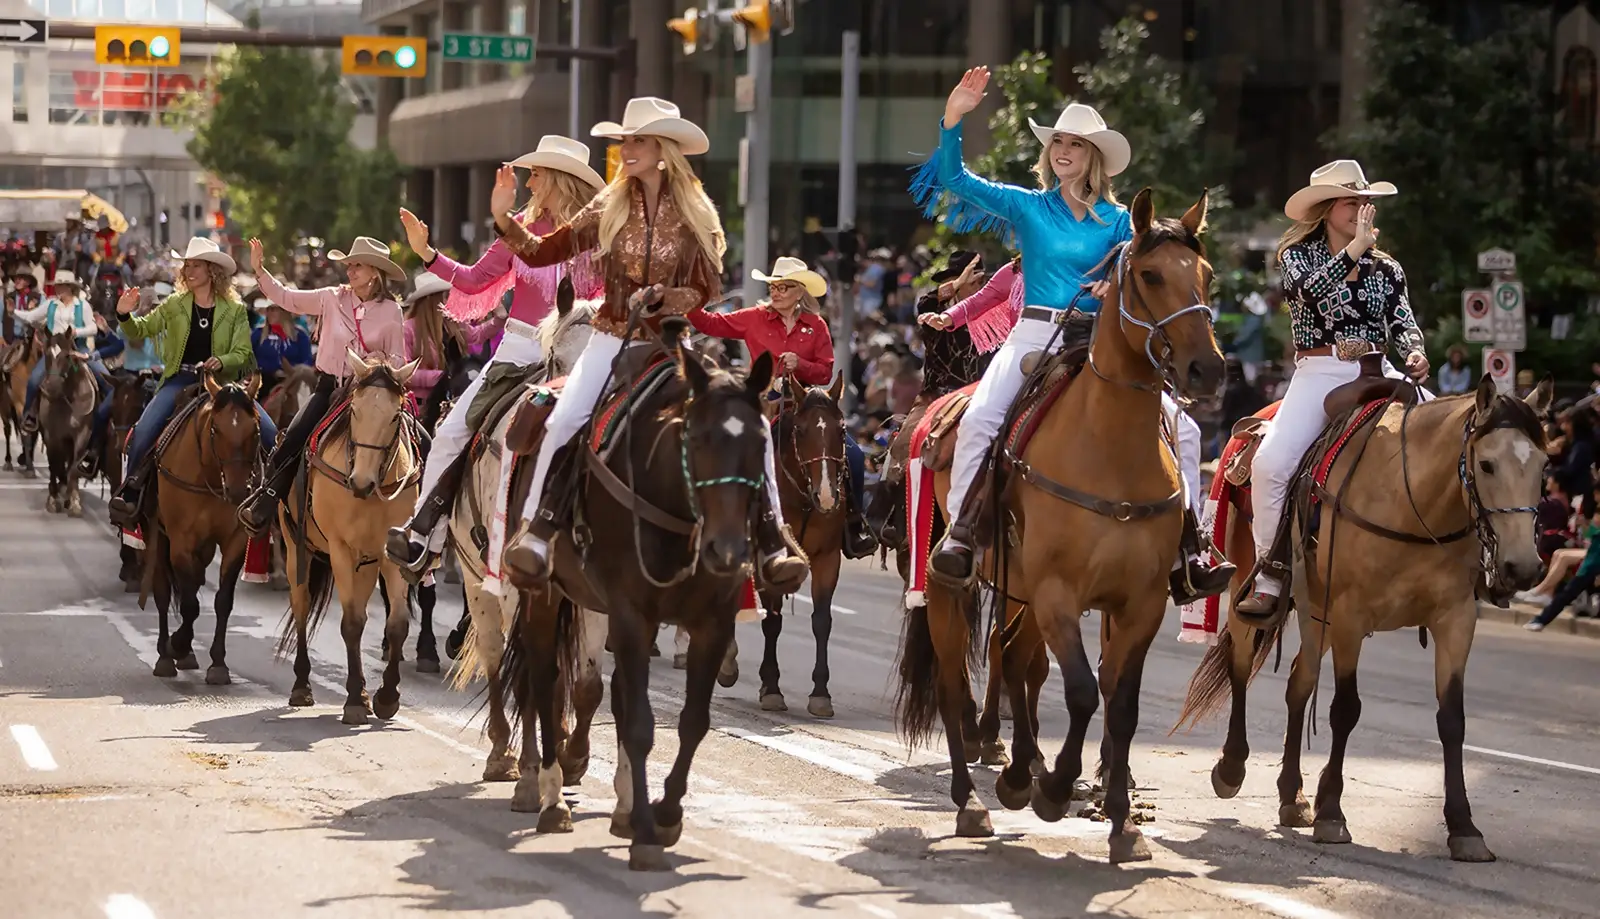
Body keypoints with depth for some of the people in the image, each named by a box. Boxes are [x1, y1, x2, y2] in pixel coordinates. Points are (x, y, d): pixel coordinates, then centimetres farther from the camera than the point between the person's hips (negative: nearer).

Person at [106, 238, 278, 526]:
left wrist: (222, 361, -22)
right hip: (180, 380, 0)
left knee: (269, 433, -13)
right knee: (143, 431, -21)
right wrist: (124, 315, -12)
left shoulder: (235, 310, 4)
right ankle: (128, 494, -7)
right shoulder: (175, 305, 8)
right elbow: (141, 330, 9)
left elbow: (242, 353, -1)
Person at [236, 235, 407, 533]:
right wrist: (259, 270, -6)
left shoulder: (391, 311, 0)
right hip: (328, 386, 1)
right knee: (291, 442, -16)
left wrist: (382, 361, -18)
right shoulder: (332, 299, 3)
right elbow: (286, 298, 4)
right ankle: (262, 504, -2)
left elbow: (397, 359, 5)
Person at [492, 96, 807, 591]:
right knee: (563, 421, -24)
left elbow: (705, 291, -1)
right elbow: (541, 253, 2)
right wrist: (504, 220, -13)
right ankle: (536, 530, -13)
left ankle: (772, 536, -9)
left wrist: (660, 297, -18)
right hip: (614, 337, 1)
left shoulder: (694, 214, 1)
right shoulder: (609, 207, 4)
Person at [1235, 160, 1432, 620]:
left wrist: (1414, 353, -12)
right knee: (1271, 462, -25)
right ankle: (1270, 575, -14)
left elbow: (1403, 322, 9)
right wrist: (1357, 247, -18)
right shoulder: (1299, 255, 8)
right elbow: (1314, 289, -13)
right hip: (1318, 372, -3)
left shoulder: (1385, 268, 18)